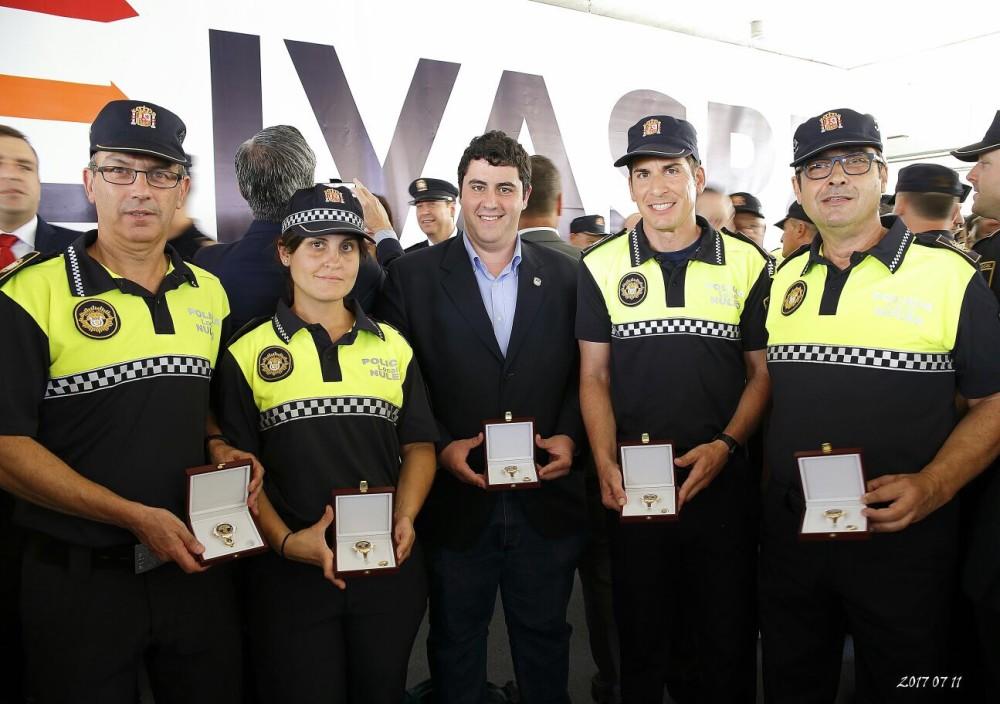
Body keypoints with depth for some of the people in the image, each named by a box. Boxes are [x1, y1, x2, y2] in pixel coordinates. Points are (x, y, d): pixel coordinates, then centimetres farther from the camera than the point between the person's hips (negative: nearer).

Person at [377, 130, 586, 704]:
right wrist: (441, 447, -14)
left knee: (545, 641, 20)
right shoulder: (413, 276, -2)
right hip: (456, 500, -1)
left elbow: (584, 373, 6)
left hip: (547, 500, 2)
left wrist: (570, 437, -9)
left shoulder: (565, 276, 4)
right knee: (456, 646, 19)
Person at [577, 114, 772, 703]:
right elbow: (594, 376, 3)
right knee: (640, 638, 14)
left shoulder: (748, 263, 1)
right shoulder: (602, 267, 2)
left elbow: (762, 371, 5)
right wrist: (606, 464, -10)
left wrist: (726, 445, -11)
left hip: (722, 479, 0)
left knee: (728, 639, 12)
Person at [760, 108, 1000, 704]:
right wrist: (762, 487, 4)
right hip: (789, 532, 4)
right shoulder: (782, 280, 7)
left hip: (903, 540, -3)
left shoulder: (950, 274, -6)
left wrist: (930, 488, -19)